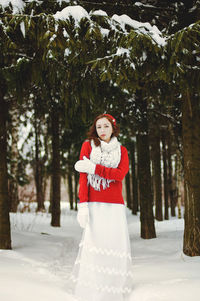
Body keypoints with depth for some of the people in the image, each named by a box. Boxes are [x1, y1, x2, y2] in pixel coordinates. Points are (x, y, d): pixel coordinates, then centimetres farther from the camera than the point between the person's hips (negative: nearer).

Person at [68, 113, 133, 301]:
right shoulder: (88, 146, 10)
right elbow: (83, 176, 1)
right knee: (93, 246, -12)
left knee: (115, 248, -5)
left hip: (115, 206, 2)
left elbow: (120, 174, -3)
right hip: (94, 206, -2)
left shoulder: (121, 150, 15)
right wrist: (82, 205, -9)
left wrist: (93, 167, -11)